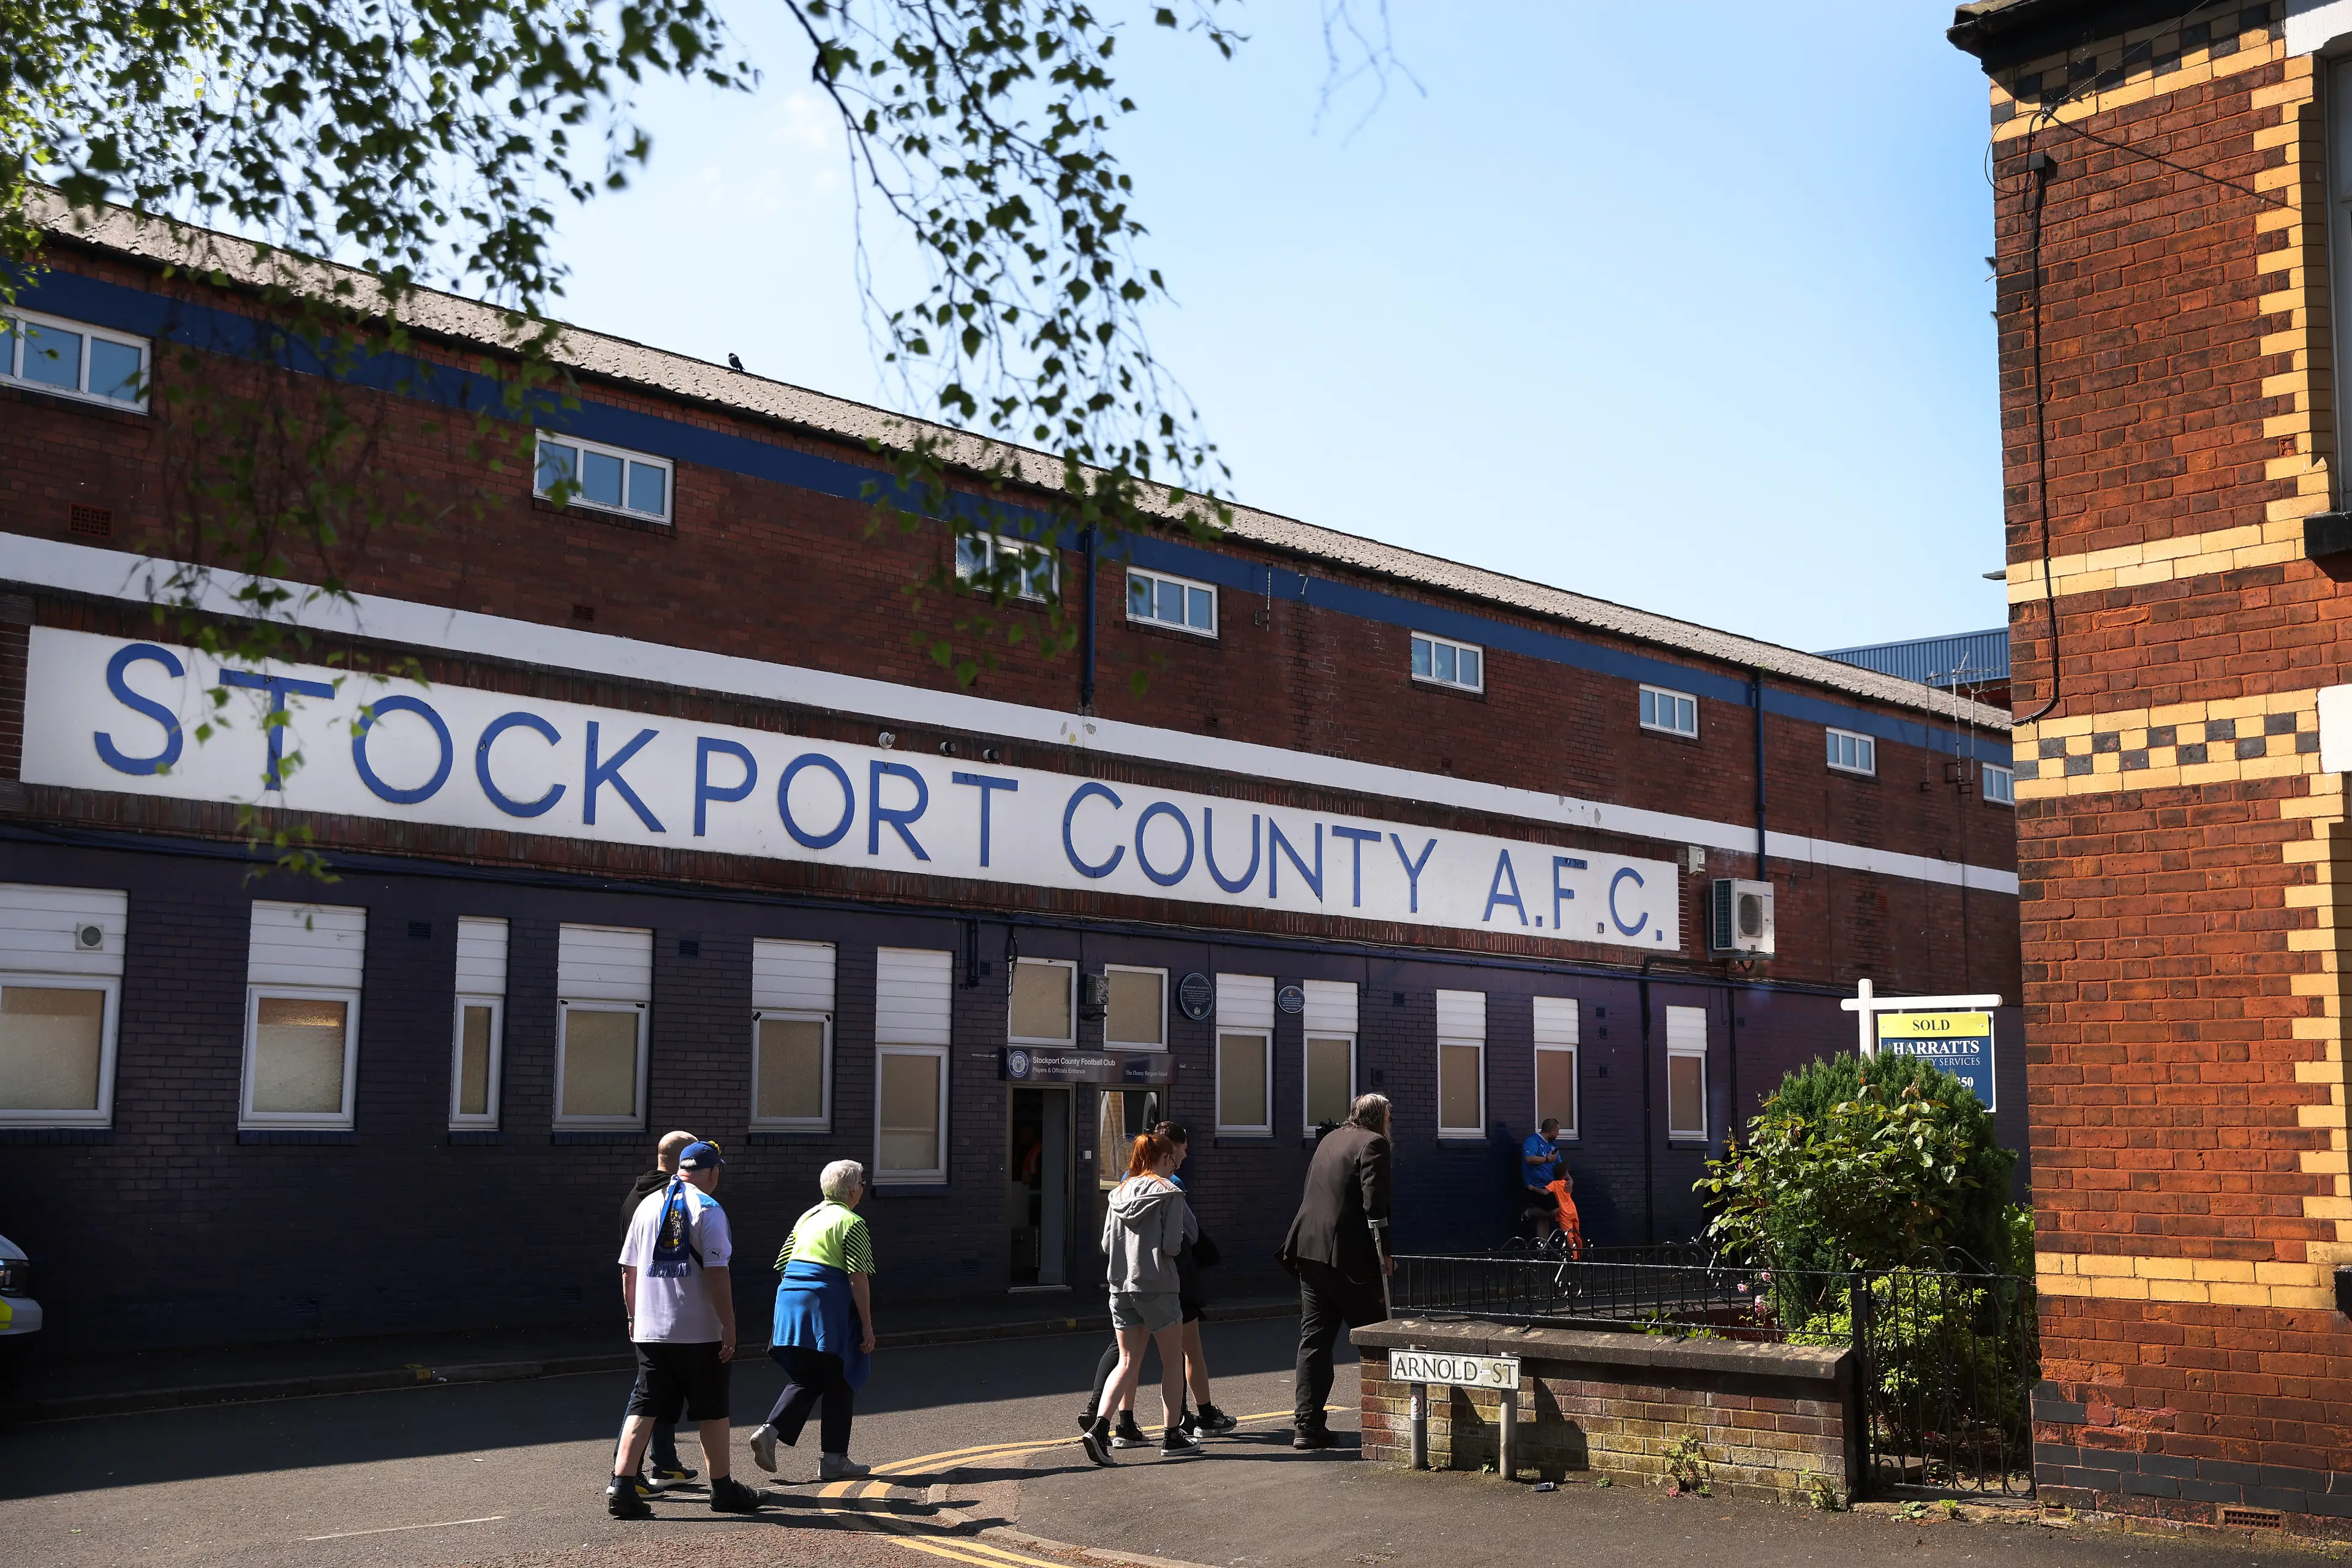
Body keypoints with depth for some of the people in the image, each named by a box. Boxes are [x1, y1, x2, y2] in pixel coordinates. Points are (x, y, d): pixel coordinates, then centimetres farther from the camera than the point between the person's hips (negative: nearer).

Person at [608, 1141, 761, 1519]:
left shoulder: (647, 1205, 8)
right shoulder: (708, 1209, -9)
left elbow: (628, 1270, 12)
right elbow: (717, 1272, -15)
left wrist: (633, 1315, 23)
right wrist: (729, 1326, -11)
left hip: (650, 1329, 5)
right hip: (700, 1331, -5)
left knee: (644, 1408, 5)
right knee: (712, 1410, 8)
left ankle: (621, 1488, -4)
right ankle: (722, 1490, 17)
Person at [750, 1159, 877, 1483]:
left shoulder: (806, 1218, 16)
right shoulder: (851, 1223, -6)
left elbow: (783, 1265, 18)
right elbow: (858, 1278, -12)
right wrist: (867, 1325, -9)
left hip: (790, 1302, 7)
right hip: (830, 1311, -7)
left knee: (803, 1380, 15)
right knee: (839, 1385, 5)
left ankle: (770, 1431, -6)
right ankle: (833, 1460, 9)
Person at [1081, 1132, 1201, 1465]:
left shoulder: (1118, 1194, 8)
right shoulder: (1170, 1194, -8)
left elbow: (1107, 1245, 8)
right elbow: (1172, 1245, -15)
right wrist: (1179, 1241, 6)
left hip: (1120, 1287, 5)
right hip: (1157, 1288, -5)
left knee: (1128, 1363, 9)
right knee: (1173, 1359, 12)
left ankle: (1099, 1427, -9)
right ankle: (1172, 1435, 17)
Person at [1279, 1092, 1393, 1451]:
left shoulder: (1329, 1141, 18)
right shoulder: (1373, 1144, -5)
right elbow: (1374, 1201, -15)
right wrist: (1385, 1252, -10)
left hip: (1310, 1251, 7)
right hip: (1349, 1255, -7)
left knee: (1314, 1339, 7)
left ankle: (1306, 1424, 3)